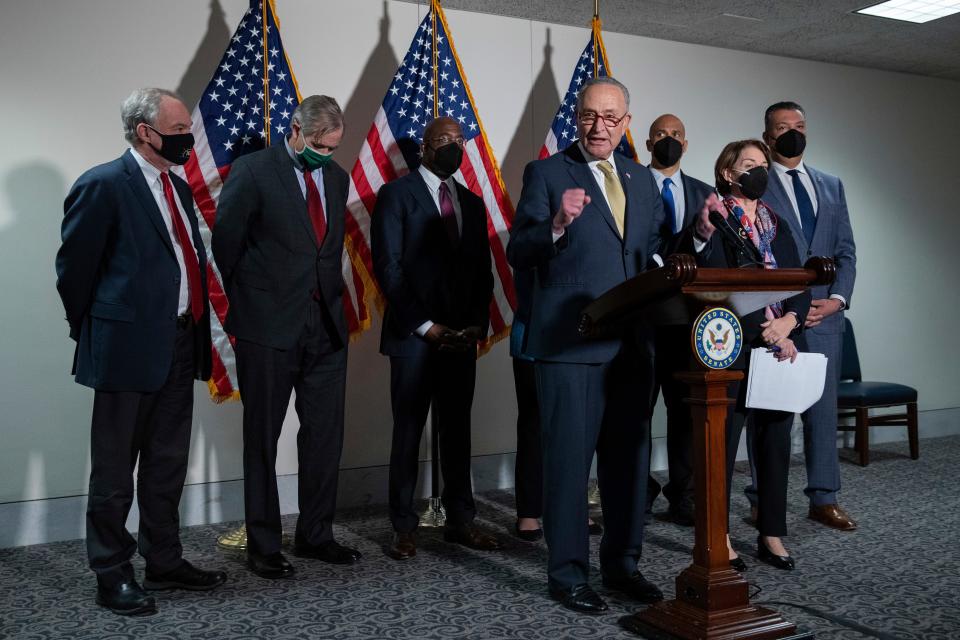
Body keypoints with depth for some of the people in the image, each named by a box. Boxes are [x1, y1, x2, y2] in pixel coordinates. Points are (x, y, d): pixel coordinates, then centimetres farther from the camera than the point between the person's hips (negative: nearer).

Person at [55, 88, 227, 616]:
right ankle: (112, 575, 18)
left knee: (167, 463, 16)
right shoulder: (104, 185, -11)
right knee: (115, 469, 5)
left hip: (178, 344, 8)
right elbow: (74, 268, -7)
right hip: (129, 347, -8)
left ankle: (164, 562, 30)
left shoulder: (179, 188, 13)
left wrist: (196, 333, 14)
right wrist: (94, 333, 2)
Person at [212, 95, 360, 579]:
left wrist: (332, 298, 11)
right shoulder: (252, 171, -7)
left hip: (325, 325, 5)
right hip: (269, 326, -5)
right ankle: (262, 545, 18)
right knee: (263, 439, 7)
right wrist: (243, 303, 2)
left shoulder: (336, 176, 10)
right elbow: (225, 243, -3)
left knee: (325, 435, 10)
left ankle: (316, 535, 24)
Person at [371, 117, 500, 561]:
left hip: (461, 337, 5)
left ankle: (460, 521, 17)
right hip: (414, 336, -4)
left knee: (458, 431, 8)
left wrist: (477, 324, -1)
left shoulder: (472, 203, 15)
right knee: (408, 433, 1)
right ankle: (404, 528, 10)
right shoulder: (396, 194, 0)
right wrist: (424, 326, -12)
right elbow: (388, 267, -7)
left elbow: (483, 272, 15)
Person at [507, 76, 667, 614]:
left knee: (629, 458, 13)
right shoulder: (547, 173, -1)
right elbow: (519, 254, -8)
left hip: (632, 342, 6)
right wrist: (556, 225, -26)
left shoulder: (643, 179, 16)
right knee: (569, 460, 0)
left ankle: (622, 562, 28)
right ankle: (568, 573, 14)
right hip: (570, 343, -5)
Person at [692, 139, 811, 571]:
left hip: (781, 349, 6)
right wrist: (764, 331, -16)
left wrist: (788, 321, -7)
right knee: (724, 441, 1)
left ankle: (772, 534, 21)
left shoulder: (777, 224, 16)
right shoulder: (714, 220, -4)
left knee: (775, 441, 9)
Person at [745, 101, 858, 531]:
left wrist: (837, 298, -1)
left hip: (824, 314, 5)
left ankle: (824, 499, 15)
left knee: (824, 409, 6)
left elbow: (846, 249, 14)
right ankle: (764, 501, 10)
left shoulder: (831, 185, 17)